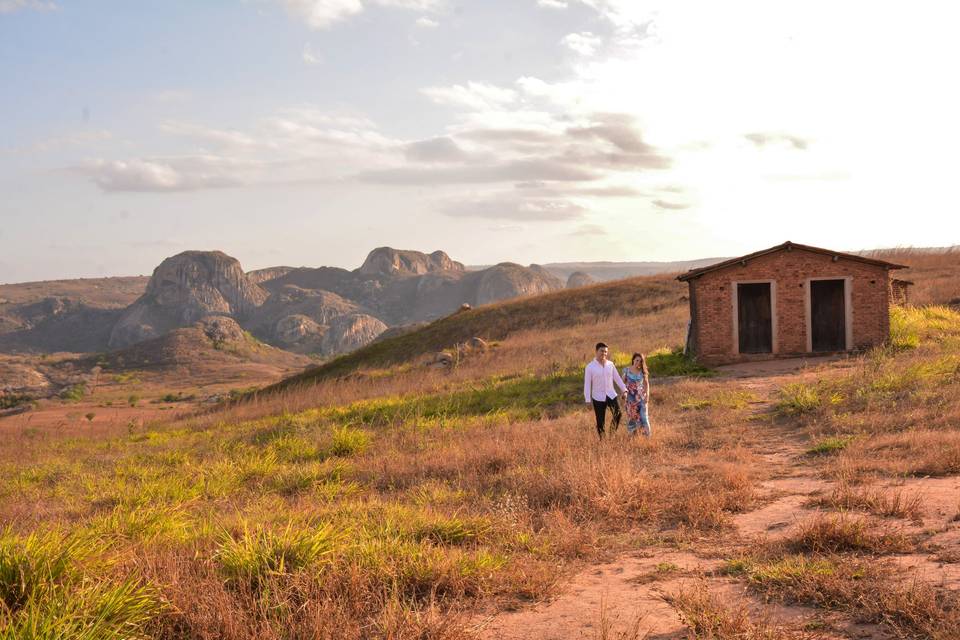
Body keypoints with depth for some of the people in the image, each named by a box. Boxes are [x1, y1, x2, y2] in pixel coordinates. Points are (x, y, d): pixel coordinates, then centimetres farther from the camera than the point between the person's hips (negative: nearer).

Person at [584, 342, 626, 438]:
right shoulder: (590, 367, -5)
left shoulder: (610, 364, 5)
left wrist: (625, 390, 0)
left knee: (618, 413, -16)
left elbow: (617, 378, 9)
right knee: (600, 421, -1)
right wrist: (588, 400, -11)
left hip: (611, 395, 2)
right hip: (598, 397, -2)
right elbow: (587, 384, -6)